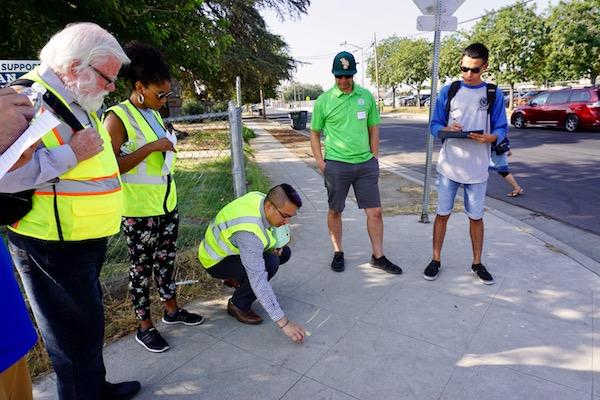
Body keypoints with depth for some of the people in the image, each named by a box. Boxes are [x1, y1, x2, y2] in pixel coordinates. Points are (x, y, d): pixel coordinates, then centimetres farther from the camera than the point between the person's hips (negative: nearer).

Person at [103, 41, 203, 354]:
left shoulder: (153, 113, 10)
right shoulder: (118, 117, -14)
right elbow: (111, 167, -22)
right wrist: (151, 147, -24)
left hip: (167, 204, 7)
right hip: (139, 210, -7)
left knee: (166, 258, 17)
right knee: (142, 266, 6)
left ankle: (171, 310, 33)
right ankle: (145, 327, 21)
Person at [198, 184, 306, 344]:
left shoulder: (261, 197, -16)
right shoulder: (249, 231, -40)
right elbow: (259, 281, -42)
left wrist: (274, 245, -11)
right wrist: (284, 322, -39)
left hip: (232, 247, 8)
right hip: (216, 261, -8)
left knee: (284, 253, 2)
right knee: (269, 263, -30)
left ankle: (236, 279, 16)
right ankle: (238, 305, -7)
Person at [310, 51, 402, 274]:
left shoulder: (366, 96, 5)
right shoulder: (324, 101, -2)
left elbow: (374, 128, 13)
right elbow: (315, 133, 5)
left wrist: (374, 157, 7)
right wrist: (321, 163, -3)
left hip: (365, 164, 3)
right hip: (336, 164, -2)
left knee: (375, 212, 4)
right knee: (335, 212, 9)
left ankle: (378, 256, 18)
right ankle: (338, 253, 27)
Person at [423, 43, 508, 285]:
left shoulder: (494, 95, 1)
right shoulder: (448, 91, 1)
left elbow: (501, 129, 1)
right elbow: (434, 125, 3)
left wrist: (490, 137, -21)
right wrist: (446, 130, -19)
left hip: (478, 170, 0)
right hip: (448, 167, 0)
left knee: (476, 217, 10)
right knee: (443, 214, 8)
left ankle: (477, 263, 26)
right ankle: (436, 260, 22)